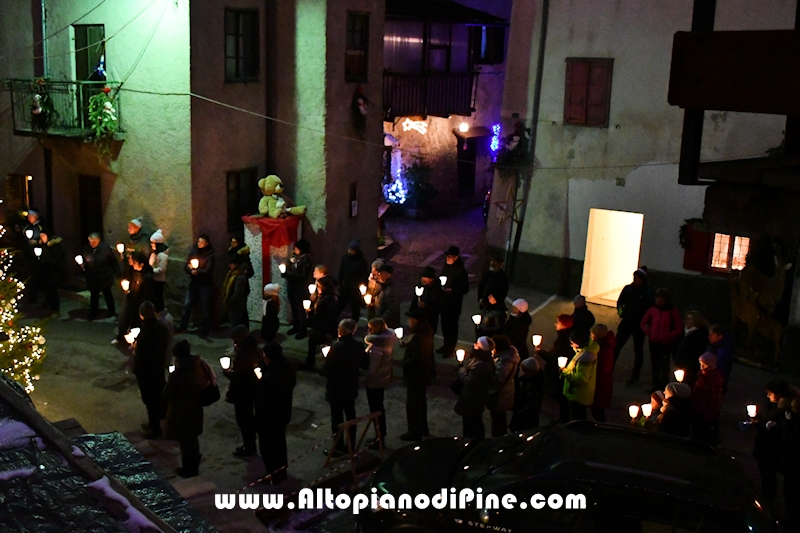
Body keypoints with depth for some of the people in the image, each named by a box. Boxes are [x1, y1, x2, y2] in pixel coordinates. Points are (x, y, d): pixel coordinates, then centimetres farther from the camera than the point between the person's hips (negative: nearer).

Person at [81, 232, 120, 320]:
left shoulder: (105, 248, -16)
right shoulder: (86, 249, -8)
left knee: (107, 294, 17)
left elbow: (114, 262, -10)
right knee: (93, 296, 9)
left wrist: (118, 275, -7)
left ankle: (111, 311, 35)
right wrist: (83, 265, -18)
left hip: (105, 277, -2)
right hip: (92, 278, 2)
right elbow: (84, 261, 5)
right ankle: (93, 314, 23)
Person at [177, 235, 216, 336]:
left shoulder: (210, 256, -9)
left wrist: (198, 272, -28)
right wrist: (191, 269, -18)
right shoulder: (193, 252, 4)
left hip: (205, 285, -4)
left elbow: (207, 271, -15)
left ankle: (204, 329, 13)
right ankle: (182, 327, 16)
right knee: (187, 305, 5)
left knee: (205, 307, 2)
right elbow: (186, 266, 3)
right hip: (194, 283, 5)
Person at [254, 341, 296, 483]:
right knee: (279, 442, 27)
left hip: (269, 417, -8)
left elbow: (262, 401, -27)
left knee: (267, 445, 14)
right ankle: (282, 471, 43)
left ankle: (274, 475, 28)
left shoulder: (268, 378, -34)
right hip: (283, 413, 8)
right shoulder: (288, 369, -10)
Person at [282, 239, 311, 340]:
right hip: (291, 285, 7)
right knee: (294, 307, 17)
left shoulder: (306, 259, -17)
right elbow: (289, 269, 11)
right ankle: (296, 326, 32)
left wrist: (288, 274, -25)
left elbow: (304, 276, -22)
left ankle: (302, 330, 10)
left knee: (300, 308, 1)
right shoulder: (293, 256, 3)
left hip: (300, 287, -7)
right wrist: (285, 272, -11)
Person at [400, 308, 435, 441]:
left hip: (415, 374, -10)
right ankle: (423, 429, 35)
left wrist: (403, 363, -15)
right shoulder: (426, 333, 1)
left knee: (412, 403, 4)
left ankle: (415, 432, 15)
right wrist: (408, 345, 2)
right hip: (424, 372, 10)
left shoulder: (417, 337, -29)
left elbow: (416, 359, -29)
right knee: (421, 401, 22)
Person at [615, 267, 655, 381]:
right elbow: (620, 302, 12)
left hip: (639, 325, -3)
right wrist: (620, 312, -3)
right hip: (626, 322, 3)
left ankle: (635, 376, 18)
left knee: (638, 350, 8)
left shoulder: (648, 292, -10)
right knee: (616, 346, 3)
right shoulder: (628, 289, 0)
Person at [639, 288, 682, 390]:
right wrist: (648, 332, -1)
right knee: (655, 364, 14)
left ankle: (663, 385, 11)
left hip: (666, 343, -4)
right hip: (654, 342, 4)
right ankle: (655, 383, 25)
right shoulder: (653, 310, 0)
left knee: (664, 365, 0)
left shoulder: (673, 311, -9)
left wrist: (669, 336, -18)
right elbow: (643, 323, 12)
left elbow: (679, 328, -8)